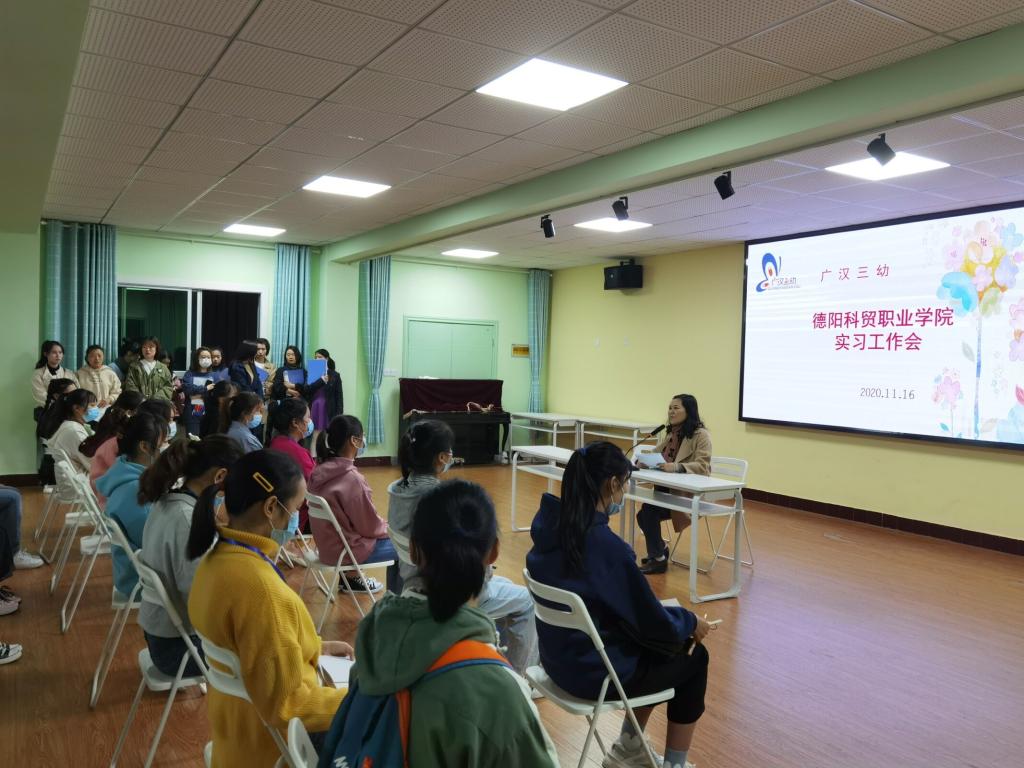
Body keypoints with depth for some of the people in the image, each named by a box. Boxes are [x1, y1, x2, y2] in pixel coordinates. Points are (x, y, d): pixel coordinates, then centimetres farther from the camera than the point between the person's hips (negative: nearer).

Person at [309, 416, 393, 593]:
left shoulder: (320, 471, -3)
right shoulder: (352, 478, -27)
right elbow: (370, 526, -16)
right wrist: (390, 529, 4)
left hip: (329, 542, 8)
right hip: (346, 549, -8)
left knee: (395, 540, 24)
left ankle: (352, 577, 31)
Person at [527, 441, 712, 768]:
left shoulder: (549, 524, -8)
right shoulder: (607, 546, -31)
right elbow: (655, 625, -17)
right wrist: (691, 621, 0)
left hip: (558, 656, 8)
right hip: (594, 671, -7)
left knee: (653, 646, 28)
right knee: (693, 657, 16)